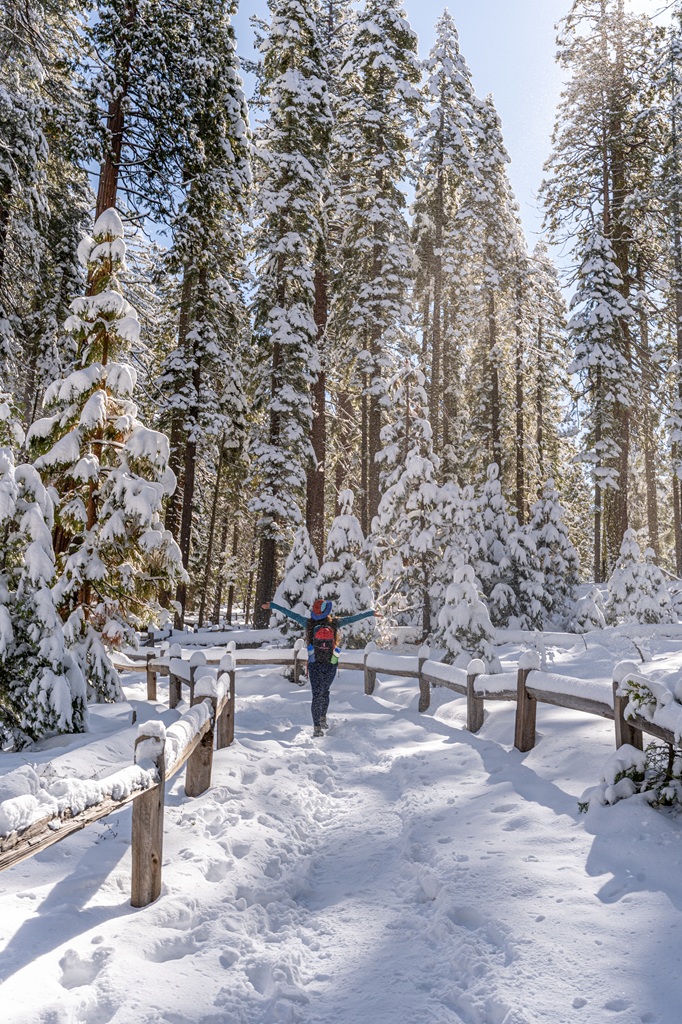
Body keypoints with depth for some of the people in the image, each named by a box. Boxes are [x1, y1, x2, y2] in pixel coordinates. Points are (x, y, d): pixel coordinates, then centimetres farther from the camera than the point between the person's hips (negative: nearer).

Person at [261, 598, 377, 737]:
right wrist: (371, 612, 14)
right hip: (331, 665, 1)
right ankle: (323, 718, 33)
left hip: (314, 665, -1)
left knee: (316, 695, 2)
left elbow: (289, 613, -2)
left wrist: (272, 605, 4)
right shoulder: (335, 623, -5)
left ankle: (317, 727, -5)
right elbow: (354, 617, 4)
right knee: (325, 692, 23)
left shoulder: (308, 623, -6)